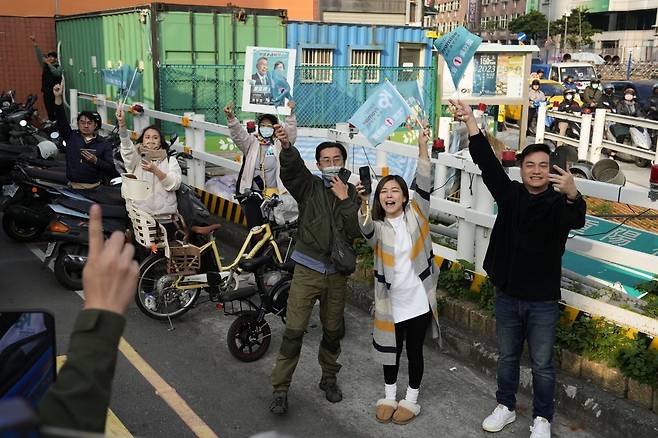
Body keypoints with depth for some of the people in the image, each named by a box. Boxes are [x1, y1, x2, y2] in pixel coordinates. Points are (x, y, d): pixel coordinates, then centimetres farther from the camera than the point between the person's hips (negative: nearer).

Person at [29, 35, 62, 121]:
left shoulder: (59, 66, 1)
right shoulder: (45, 65, 14)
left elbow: (56, 73, -18)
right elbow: (39, 55, 8)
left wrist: (49, 64, -18)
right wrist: (35, 44, 1)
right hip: (46, 92, 5)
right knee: (50, 112, 4)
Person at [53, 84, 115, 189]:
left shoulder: (104, 144, 6)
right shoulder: (71, 136, 10)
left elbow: (111, 169, 3)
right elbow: (61, 119, -2)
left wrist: (96, 161, -14)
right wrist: (58, 97, -13)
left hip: (95, 187, -1)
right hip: (73, 186, 1)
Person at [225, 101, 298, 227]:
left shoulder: (279, 144, 7)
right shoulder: (251, 143, 8)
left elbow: (290, 133, -7)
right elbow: (238, 134, -6)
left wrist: (290, 114, -22)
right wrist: (231, 118, -25)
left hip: (274, 194, -1)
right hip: (252, 194, 1)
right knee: (254, 225, 4)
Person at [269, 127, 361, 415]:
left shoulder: (352, 194, 5)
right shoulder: (309, 186, -2)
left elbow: (357, 231, -7)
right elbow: (292, 167, -24)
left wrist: (345, 199, -13)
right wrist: (286, 147, -43)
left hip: (337, 273, 3)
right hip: (307, 270, -3)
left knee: (333, 331, 15)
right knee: (294, 331, -6)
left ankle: (329, 378, 36)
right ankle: (280, 389, 6)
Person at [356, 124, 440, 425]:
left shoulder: (415, 215, -3)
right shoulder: (378, 226, -3)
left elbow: (424, 186, -16)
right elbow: (367, 230, -26)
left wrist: (422, 147, -26)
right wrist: (363, 204, -47)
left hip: (418, 299, -1)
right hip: (390, 301, 1)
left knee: (414, 349, 12)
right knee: (390, 348, 16)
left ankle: (412, 399, 30)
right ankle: (389, 396, 35)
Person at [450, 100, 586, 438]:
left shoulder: (559, 202, -11)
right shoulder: (510, 194, -1)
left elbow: (576, 219, -33)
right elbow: (486, 161, -9)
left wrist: (572, 194, -57)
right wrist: (470, 120, -19)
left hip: (543, 300, -3)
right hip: (507, 295, 3)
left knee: (542, 364, 10)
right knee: (507, 357, 19)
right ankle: (505, 407, 38)